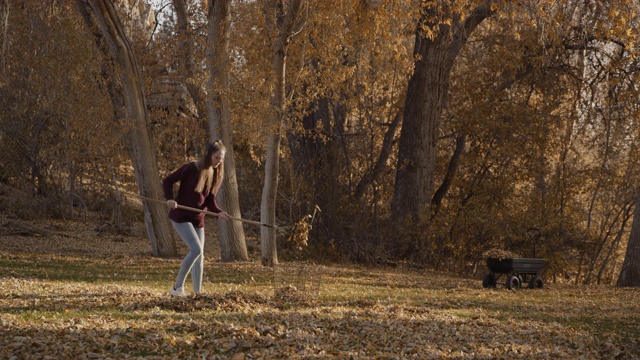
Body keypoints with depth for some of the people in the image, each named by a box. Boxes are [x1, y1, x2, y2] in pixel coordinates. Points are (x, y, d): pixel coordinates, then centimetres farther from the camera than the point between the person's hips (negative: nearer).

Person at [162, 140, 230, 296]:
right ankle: (178, 286, -8)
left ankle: (197, 292, 16)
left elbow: (210, 199, 1)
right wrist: (170, 199, -23)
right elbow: (167, 181, -8)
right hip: (181, 216, -7)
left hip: (198, 218, 7)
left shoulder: (216, 174, 3)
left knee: (200, 256, 8)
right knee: (196, 249, -19)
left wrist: (218, 212, -18)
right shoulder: (191, 169, -17)